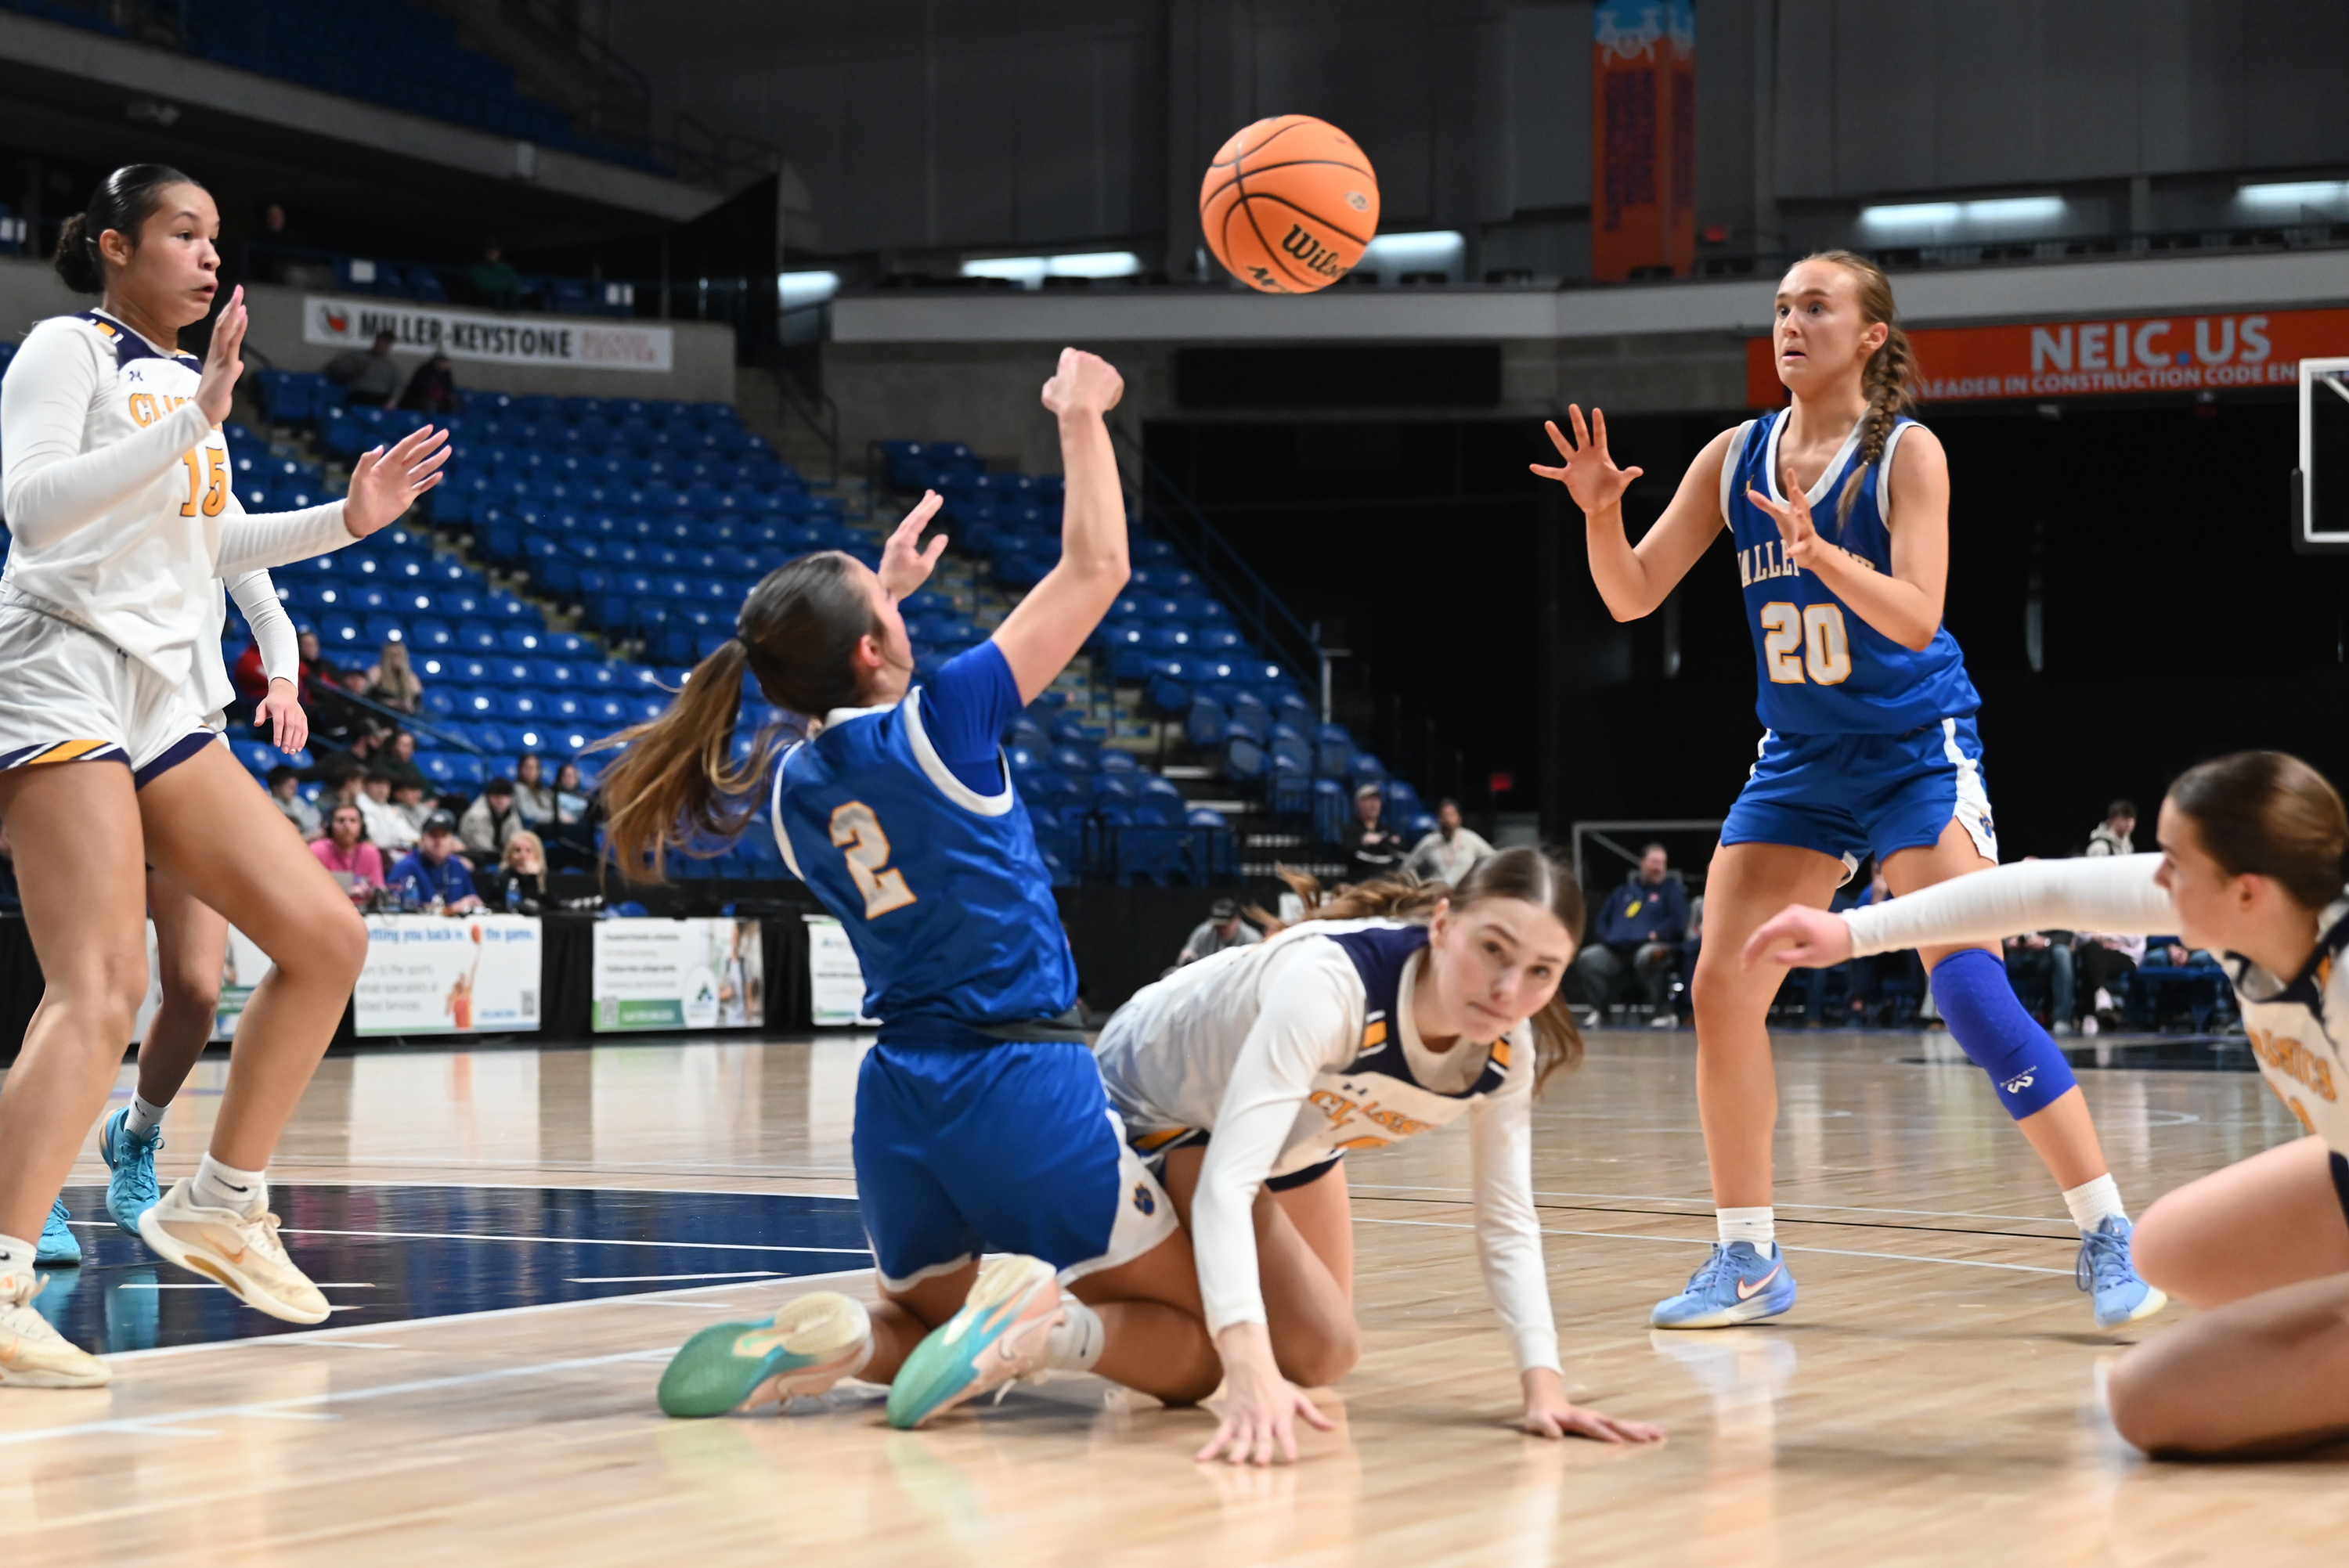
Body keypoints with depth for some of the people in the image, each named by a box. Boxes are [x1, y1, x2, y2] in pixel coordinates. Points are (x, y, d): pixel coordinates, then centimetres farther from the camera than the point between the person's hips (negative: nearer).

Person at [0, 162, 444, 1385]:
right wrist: (195, 420, -25)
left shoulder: (187, 376, 19)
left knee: (324, 939, 6)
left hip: (158, 704, 9)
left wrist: (345, 519, 19)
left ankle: (218, 1208, 17)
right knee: (102, 990, -22)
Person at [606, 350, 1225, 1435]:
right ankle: (1040, 1321, -26)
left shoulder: (789, 788, 8)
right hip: (1024, 1087, -6)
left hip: (896, 1101, 6)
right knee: (1194, 1346, 6)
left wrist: (881, 592, 38)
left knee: (927, 1318, 30)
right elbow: (1095, 565, -3)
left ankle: (836, 1342, -5)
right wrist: (1080, 414, 9)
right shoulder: (939, 721, -10)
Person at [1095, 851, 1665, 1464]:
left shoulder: (1508, 1050, -23)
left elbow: (1509, 1223, -14)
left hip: (1294, 1123, 7)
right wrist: (1250, 1371, -62)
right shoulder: (1332, 981, -44)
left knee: (1320, 1353, 21)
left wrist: (1544, 1384, -29)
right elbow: (1227, 1182, -50)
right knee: (1320, 1349, -15)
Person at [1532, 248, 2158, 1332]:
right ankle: (1748, 1261, 10)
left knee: (1970, 990, -16)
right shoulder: (1736, 457, 3)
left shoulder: (1907, 453, -11)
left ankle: (2108, 1241, -9)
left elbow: (1916, 615, -22)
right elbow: (1632, 597, 2)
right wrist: (1600, 512, -17)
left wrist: (1820, 552, -37)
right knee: (1720, 991, -2)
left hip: (1917, 751, -5)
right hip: (1799, 760, 6)